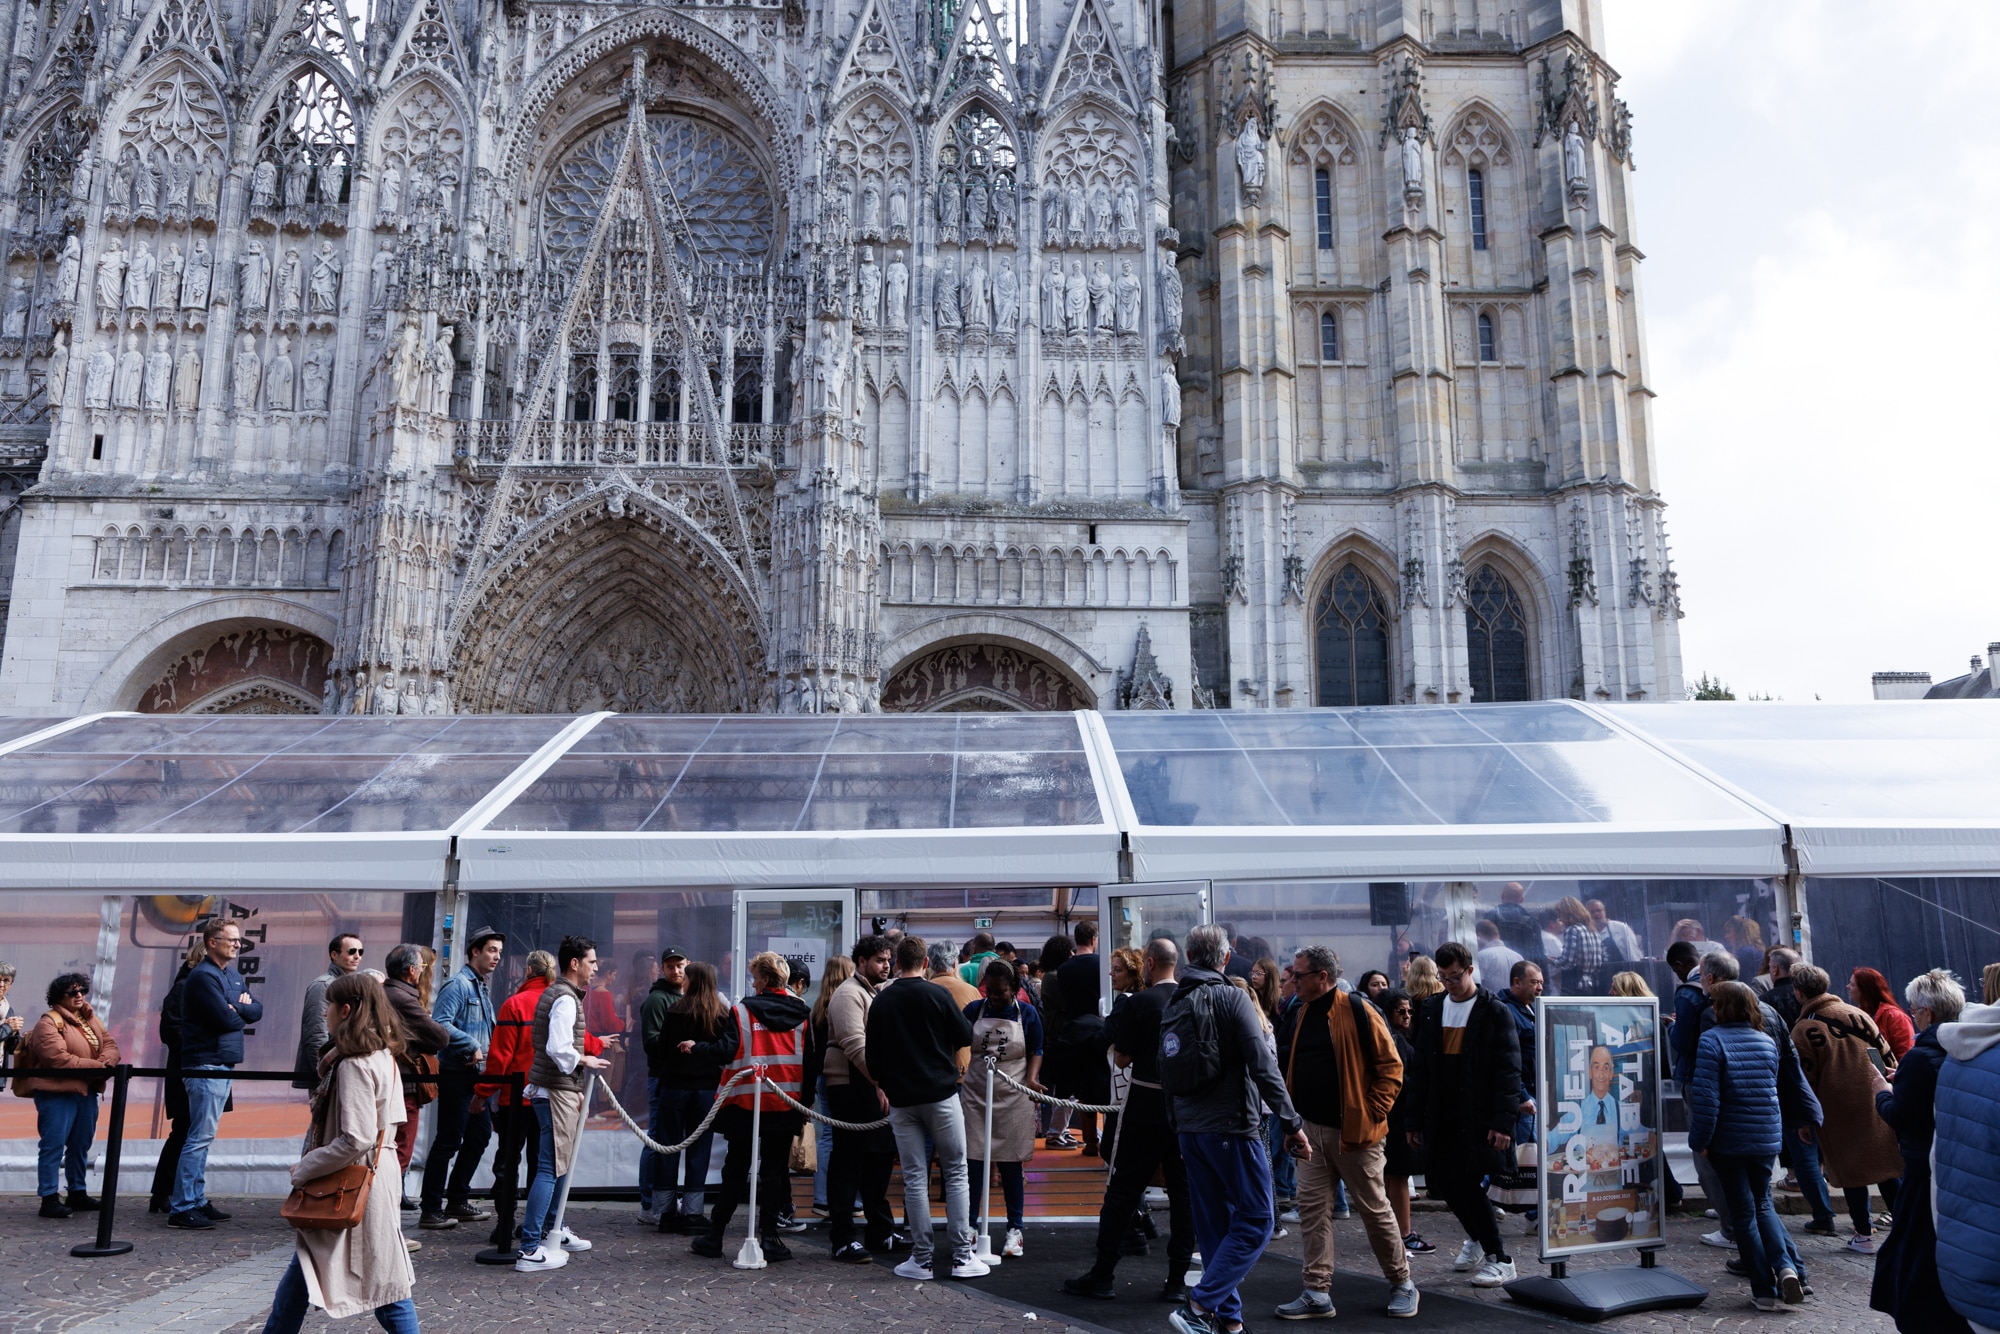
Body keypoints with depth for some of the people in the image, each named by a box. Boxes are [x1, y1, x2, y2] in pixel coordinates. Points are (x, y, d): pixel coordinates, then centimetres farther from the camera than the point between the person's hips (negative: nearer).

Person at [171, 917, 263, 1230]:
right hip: (206, 1065, -9)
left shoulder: (234, 976, 17)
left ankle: (197, 1201, 18)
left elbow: (257, 1011, 12)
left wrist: (241, 1007, -8)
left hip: (225, 1064, 9)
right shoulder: (203, 976, -12)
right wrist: (242, 1012, 1)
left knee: (203, 1136, 13)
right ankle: (182, 1208, -4)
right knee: (200, 1136, -8)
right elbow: (227, 1020, -19)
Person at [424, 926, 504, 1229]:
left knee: (479, 1133, 15)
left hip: (475, 1075, 10)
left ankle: (457, 1200, 26)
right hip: (456, 1074, -10)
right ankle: (431, 1210, 2)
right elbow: (440, 1023, -24)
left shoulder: (482, 988, 18)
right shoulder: (458, 984, -12)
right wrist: (472, 1046, -21)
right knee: (448, 1141, -5)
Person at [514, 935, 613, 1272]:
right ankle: (530, 1250, -7)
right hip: (557, 1091, -11)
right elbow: (559, 1049, -28)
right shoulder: (566, 999, -17)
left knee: (560, 1163, 22)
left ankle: (552, 1229, 35)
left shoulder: (553, 993, 15)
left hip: (556, 1088, 11)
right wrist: (585, 1061, -11)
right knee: (551, 1167, -8)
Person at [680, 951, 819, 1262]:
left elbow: (727, 1050, -12)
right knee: (774, 1170, 8)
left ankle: (713, 1238, 16)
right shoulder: (802, 1012, 2)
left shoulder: (742, 1010, -7)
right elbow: (812, 1060, 4)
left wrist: (695, 1048, 5)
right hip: (785, 1104, 1)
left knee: (735, 1170, 10)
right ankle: (769, 1239, 6)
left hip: (745, 1102, -1)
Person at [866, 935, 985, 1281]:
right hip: (941, 1094, -3)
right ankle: (962, 1256, 4)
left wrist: (882, 1085, 25)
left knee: (914, 1180, 6)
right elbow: (966, 1036, -1)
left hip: (901, 1100, 3)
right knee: (956, 1174, 5)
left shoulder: (881, 1001, 3)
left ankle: (921, 1260, 8)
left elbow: (872, 1056, 8)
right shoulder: (936, 994, -7)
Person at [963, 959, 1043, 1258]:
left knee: (1010, 1165, 5)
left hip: (1013, 1098, -1)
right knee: (972, 1163, 1)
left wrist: (1032, 1077, -11)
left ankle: (1015, 1230, 16)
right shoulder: (973, 1010, 2)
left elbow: (1035, 1052, 6)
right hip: (975, 1096, 1)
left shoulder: (1027, 1014, 0)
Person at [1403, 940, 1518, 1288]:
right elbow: (1422, 1067, 12)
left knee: (1466, 1181, -8)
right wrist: (1417, 1117, 9)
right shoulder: (1431, 1009, 10)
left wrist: (1504, 1120, -17)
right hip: (1441, 1115, 6)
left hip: (1478, 1116, -5)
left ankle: (1499, 1259, 8)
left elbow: (1508, 1070, -9)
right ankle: (1477, 1237, 31)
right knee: (1441, 1178, 5)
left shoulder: (1493, 1011, -6)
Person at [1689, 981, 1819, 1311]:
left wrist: (1700, 1141, -11)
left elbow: (1705, 1097, -19)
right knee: (1763, 1205, 19)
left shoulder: (1711, 1041, -14)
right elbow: (1773, 1089, 16)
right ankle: (1785, 1267, -3)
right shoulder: (1767, 1041, 5)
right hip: (1767, 1140, 5)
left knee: (1743, 1212, 5)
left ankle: (1765, 1290, 7)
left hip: (1728, 1143, -5)